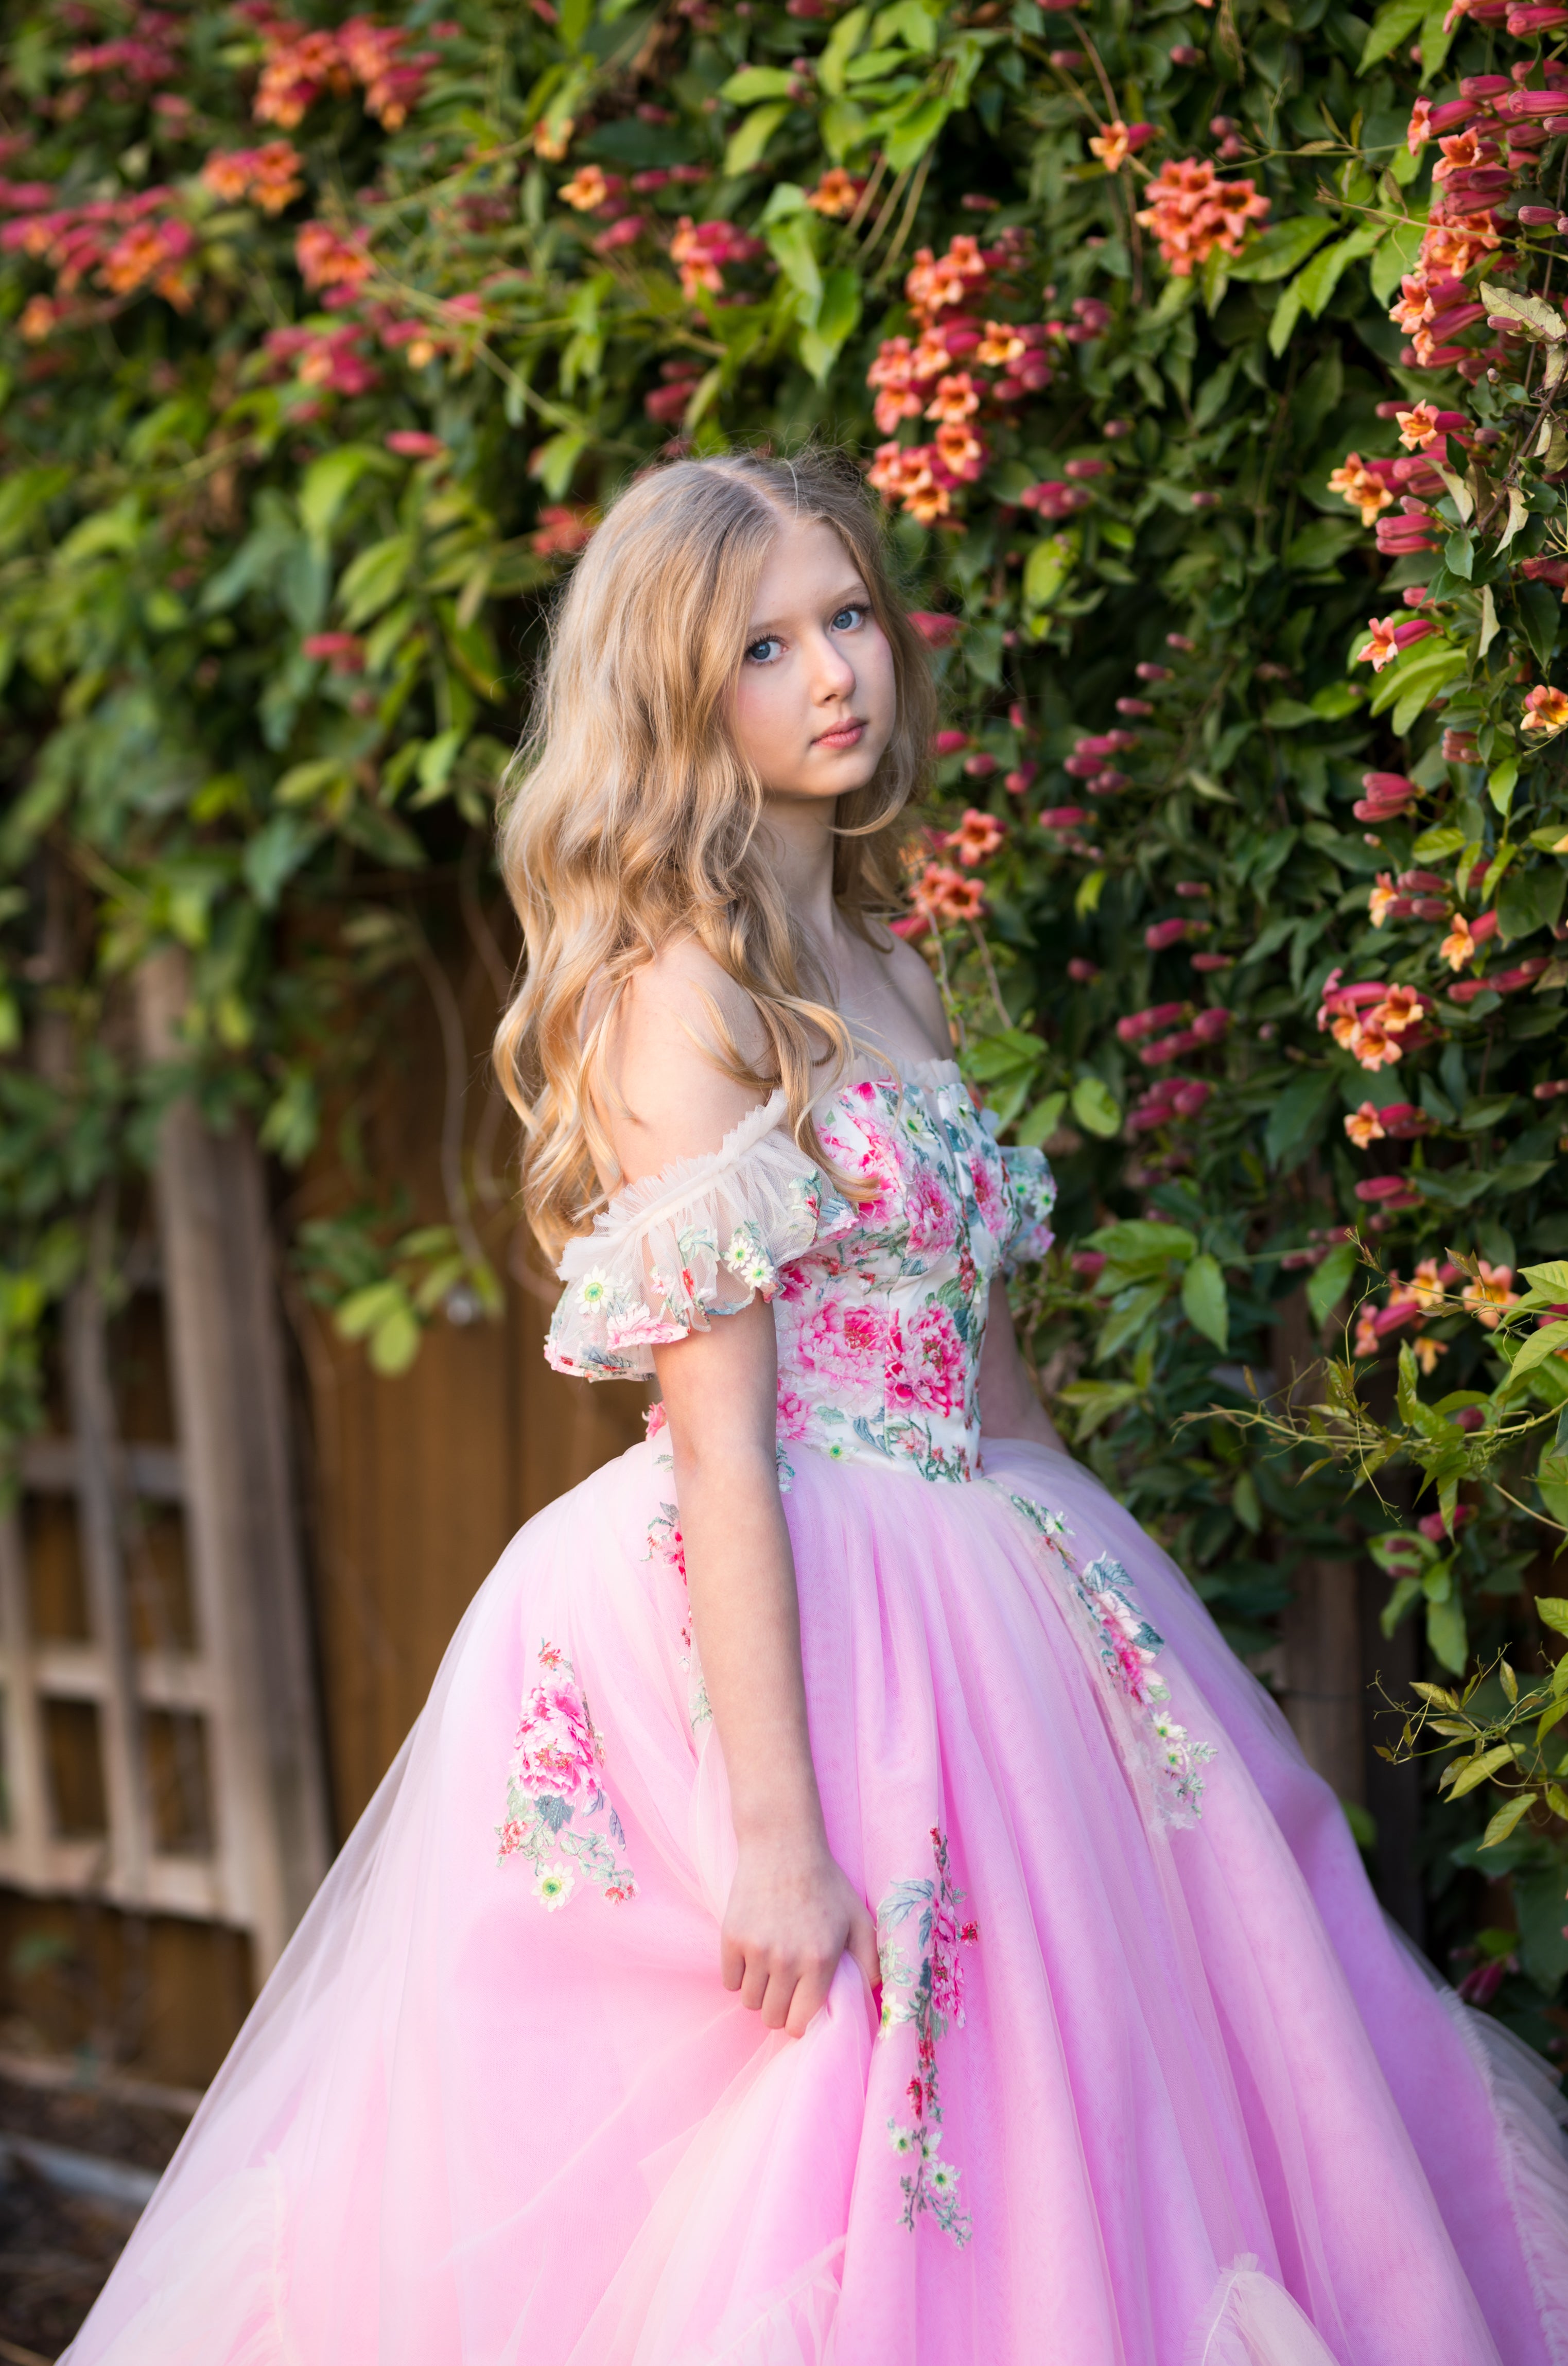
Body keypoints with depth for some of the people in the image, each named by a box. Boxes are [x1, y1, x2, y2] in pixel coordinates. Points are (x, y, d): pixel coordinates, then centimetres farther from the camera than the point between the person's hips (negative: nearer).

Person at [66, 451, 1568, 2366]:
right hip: (776, 1627, -8)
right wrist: (774, 1830, -21)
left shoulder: (887, 972, 13)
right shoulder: (682, 993, -12)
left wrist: (1089, 1605, 18)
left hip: (976, 1616, 8)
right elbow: (719, 1438, -18)